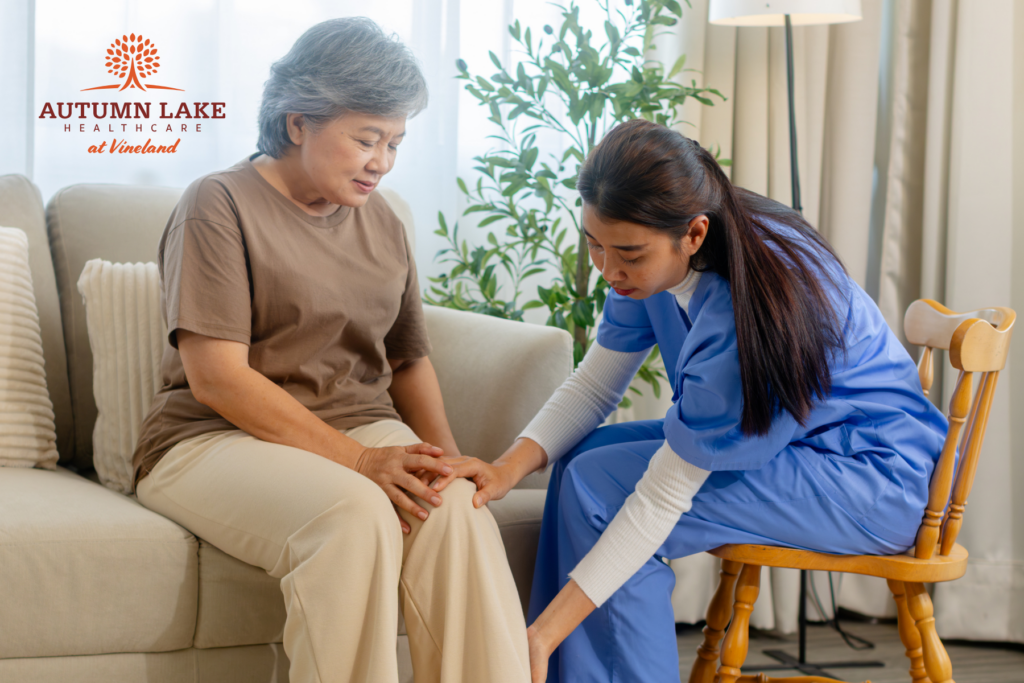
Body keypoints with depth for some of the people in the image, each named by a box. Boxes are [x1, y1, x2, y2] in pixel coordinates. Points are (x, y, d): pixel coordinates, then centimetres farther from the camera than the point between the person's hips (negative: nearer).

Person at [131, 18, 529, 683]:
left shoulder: (383, 222, 16)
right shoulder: (221, 205, -4)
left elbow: (410, 360, 20)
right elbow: (217, 378, -13)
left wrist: (446, 457, -2)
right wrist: (357, 460, -20)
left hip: (360, 429, 5)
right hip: (216, 440, -5)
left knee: (459, 511, -28)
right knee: (354, 515, -36)